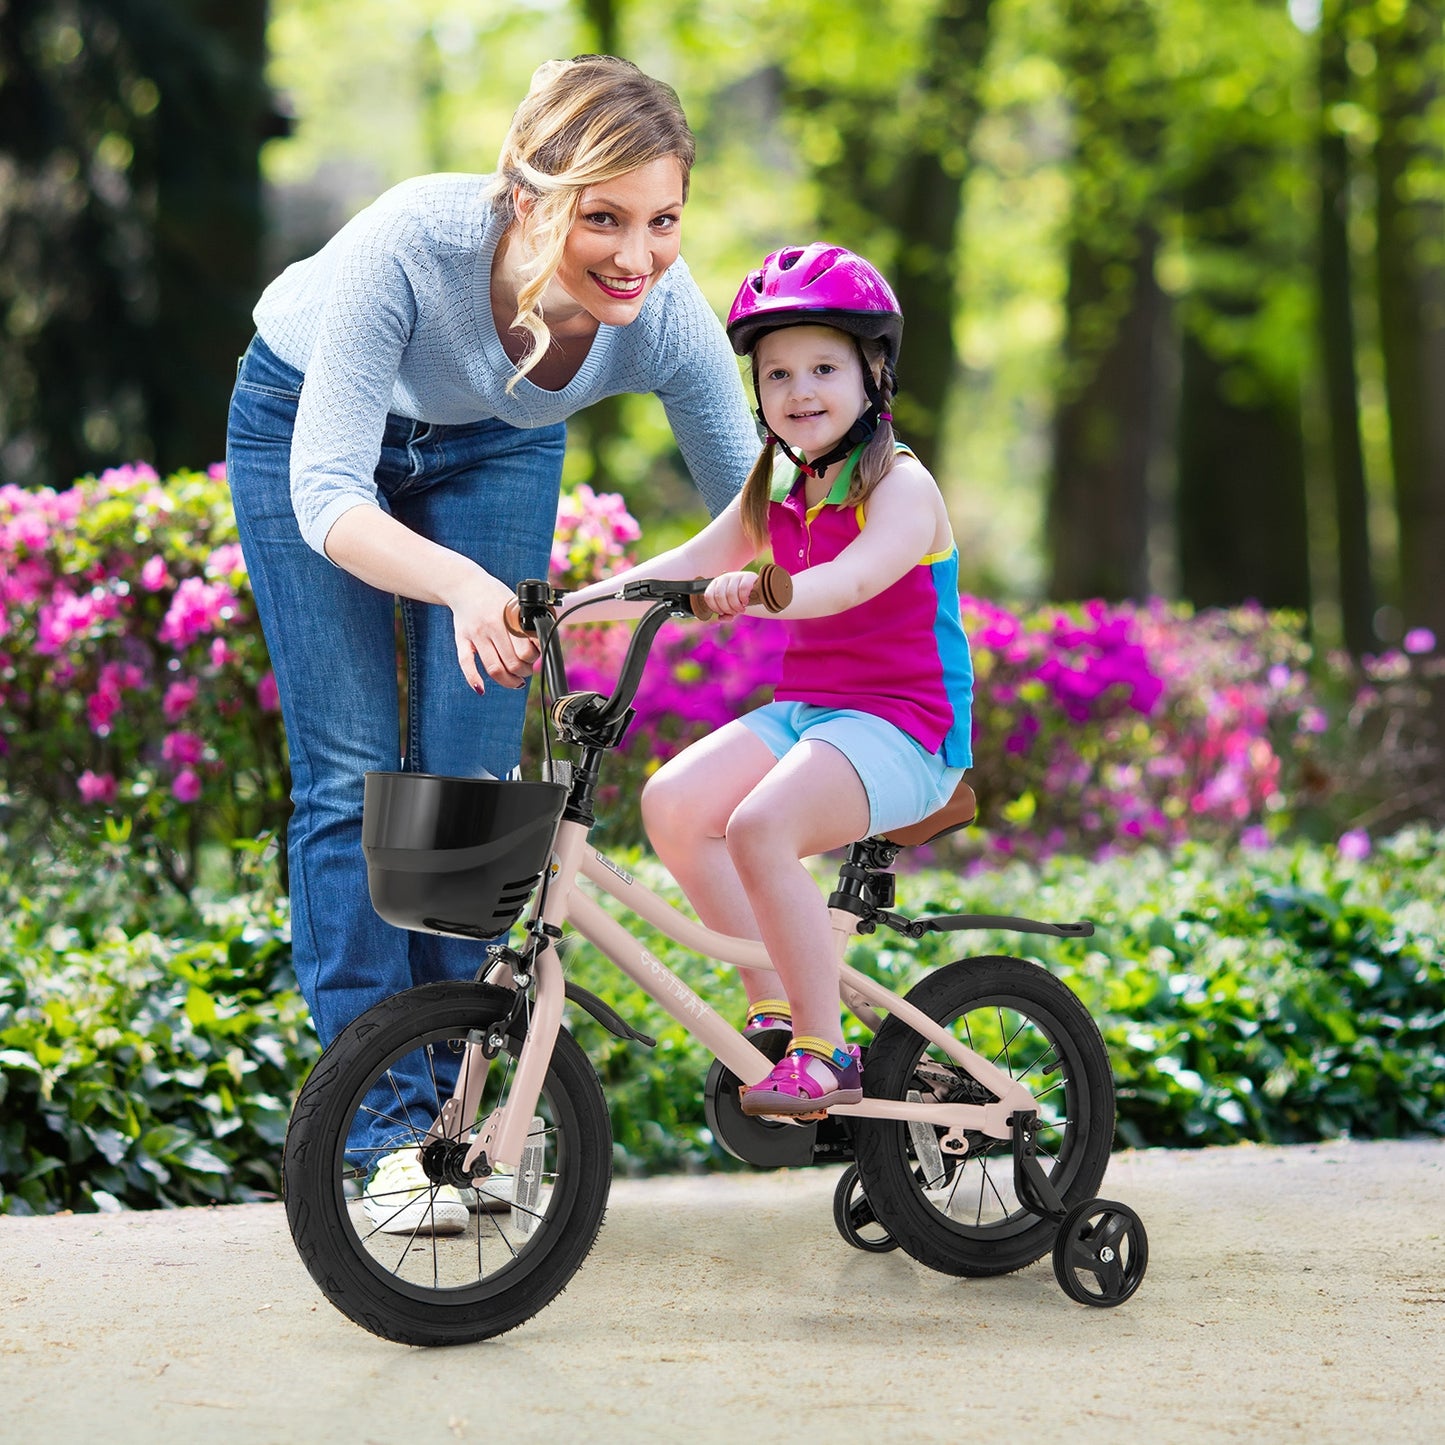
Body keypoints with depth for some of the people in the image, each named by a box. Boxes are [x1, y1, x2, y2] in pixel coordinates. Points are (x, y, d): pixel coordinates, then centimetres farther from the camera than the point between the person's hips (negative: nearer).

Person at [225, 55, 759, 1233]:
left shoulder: (666, 314, -31)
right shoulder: (411, 246, -42)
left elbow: (755, 503, -15)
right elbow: (327, 495, -43)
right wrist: (462, 584, -60)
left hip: (494, 448, 3)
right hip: (310, 424, -3)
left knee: (474, 771, -3)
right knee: (353, 774, -8)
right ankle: (385, 1128, -2)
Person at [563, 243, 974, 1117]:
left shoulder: (901, 487, -10)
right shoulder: (778, 492, 13)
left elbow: (852, 580, -30)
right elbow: (684, 567, 14)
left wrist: (759, 589, -48)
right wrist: (573, 603, 1)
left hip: (902, 724, -8)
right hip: (802, 709, 8)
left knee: (760, 826, -31)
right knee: (672, 801, -16)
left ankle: (825, 1053, -19)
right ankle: (774, 1007, -6)